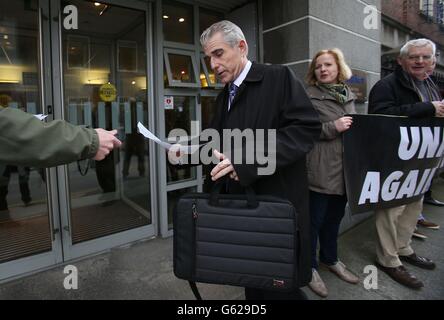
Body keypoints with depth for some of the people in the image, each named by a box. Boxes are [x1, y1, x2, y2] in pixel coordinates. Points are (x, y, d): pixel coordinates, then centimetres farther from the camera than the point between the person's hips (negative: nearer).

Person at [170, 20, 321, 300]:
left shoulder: (279, 77, -8)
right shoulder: (224, 96, 15)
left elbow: (307, 127, -19)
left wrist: (248, 161, -27)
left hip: (277, 203, -6)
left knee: (279, 287, 5)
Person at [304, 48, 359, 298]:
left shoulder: (348, 95, 13)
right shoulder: (308, 96, -7)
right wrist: (332, 127, -20)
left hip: (345, 167, 7)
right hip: (320, 169, -6)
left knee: (335, 216, 19)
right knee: (314, 219, 5)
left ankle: (330, 259, 39)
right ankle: (309, 266, 23)